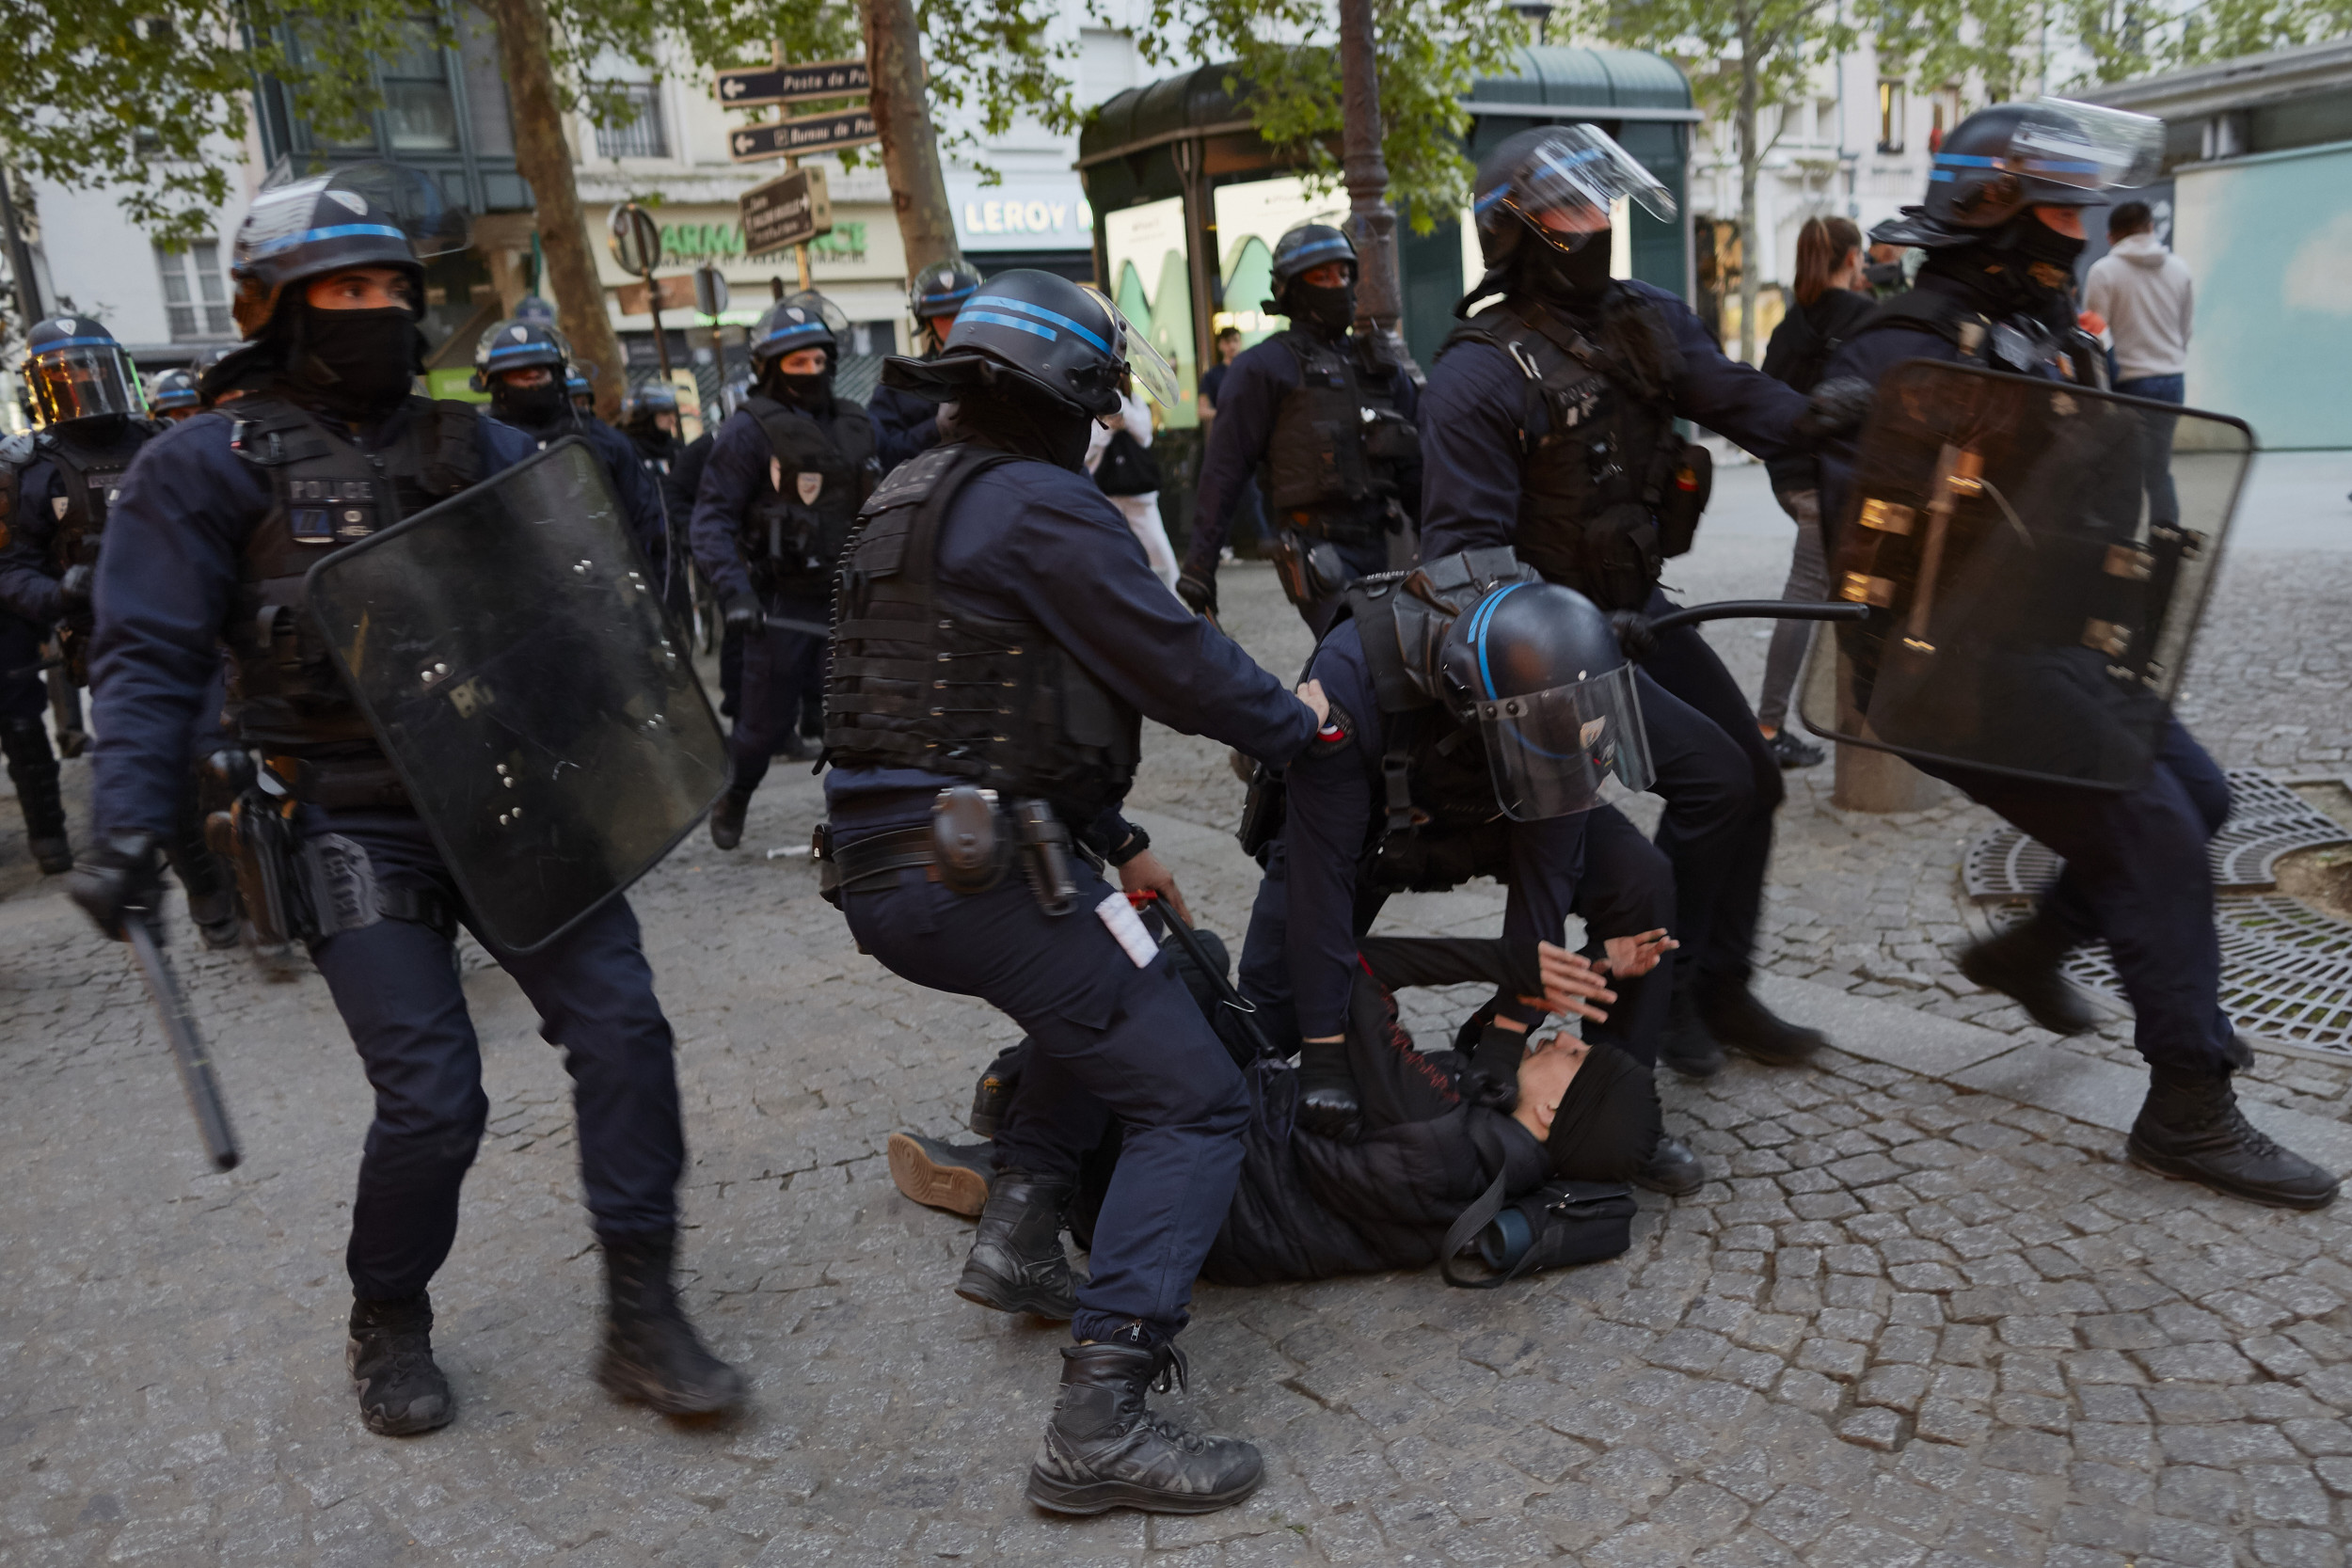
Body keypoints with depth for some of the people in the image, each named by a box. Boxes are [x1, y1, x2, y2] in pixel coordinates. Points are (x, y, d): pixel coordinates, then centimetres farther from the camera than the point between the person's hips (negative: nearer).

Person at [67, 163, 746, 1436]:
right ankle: (387, 1331, 25)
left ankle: (641, 1322, 7)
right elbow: (149, 662, -4)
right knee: (431, 1100, -6)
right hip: (358, 829, -3)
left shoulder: (476, 446, 11)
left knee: (619, 1026, -7)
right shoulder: (208, 466, 0)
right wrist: (129, 832, -15)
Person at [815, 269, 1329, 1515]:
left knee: (1108, 987, 31)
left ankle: (1019, 1227, 23)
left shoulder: (908, 503, 20)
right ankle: (1100, 1423, -9)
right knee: (1190, 1101, -4)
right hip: (978, 871, -10)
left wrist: (1117, 845, 25)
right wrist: (1299, 723, 8)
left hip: (875, 868, 10)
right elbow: (1180, 664, -13)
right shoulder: (1040, 506, -11)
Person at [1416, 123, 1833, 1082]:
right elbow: (1466, 549, -21)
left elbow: (1737, 398, -8)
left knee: (1754, 780, 9)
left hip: (1641, 608, 8)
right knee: (1711, 778, -15)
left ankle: (1719, 989, 25)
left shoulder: (1647, 322, 4)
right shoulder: (1477, 375, -17)